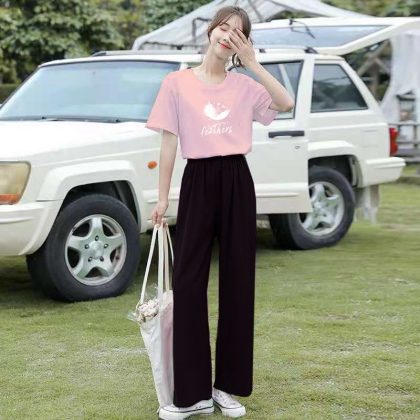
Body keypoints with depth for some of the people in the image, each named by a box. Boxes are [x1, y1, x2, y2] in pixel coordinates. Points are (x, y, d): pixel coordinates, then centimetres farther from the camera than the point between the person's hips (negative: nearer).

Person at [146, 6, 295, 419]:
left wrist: (252, 62, -9)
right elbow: (168, 144, 0)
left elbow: (286, 103, -10)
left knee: (238, 281, 5)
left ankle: (228, 386, 15)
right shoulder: (177, 83, 0)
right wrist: (162, 198, -2)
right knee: (188, 282, -2)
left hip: (237, 182, 2)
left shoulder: (244, 86, 6)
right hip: (198, 181, -2)